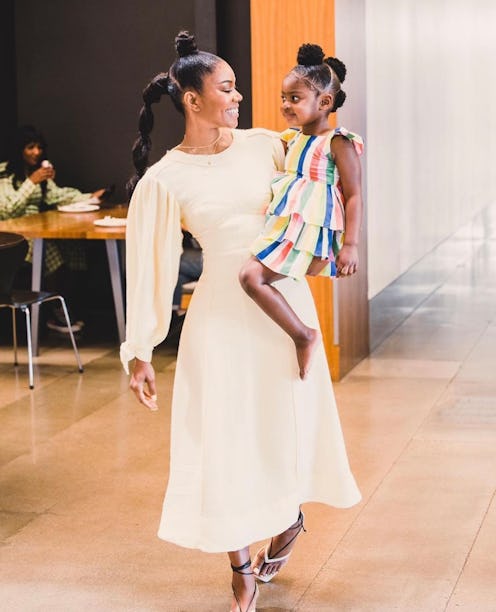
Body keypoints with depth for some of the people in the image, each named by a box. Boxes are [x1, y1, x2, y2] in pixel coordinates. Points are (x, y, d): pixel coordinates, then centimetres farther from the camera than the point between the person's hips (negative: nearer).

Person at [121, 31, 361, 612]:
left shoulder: (265, 145, 1)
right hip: (223, 310, -2)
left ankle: (290, 517, 42)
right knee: (225, 436, 1)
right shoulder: (163, 181, -7)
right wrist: (140, 353, -10)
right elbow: (150, 264, -7)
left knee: (287, 422, 11)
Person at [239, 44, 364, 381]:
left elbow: (354, 196, -12)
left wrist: (350, 245, -19)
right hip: (288, 226, 10)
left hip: (312, 231, -10)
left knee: (252, 276, -23)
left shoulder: (338, 144, -10)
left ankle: (304, 336, -16)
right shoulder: (293, 138, 15)